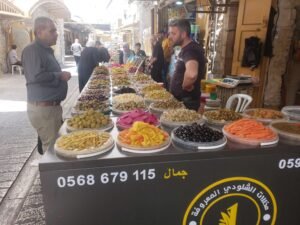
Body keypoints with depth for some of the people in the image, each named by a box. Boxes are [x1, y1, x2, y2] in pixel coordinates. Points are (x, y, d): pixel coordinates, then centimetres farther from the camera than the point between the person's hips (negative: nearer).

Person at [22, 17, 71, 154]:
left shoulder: (46, 50, 15)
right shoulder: (32, 50, -15)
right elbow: (37, 76, -28)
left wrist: (61, 75, 11)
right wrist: (60, 75, -16)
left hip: (52, 105, 10)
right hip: (42, 108, -10)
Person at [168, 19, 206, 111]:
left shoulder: (191, 50, -22)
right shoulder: (186, 49, 10)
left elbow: (191, 74, -43)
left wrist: (185, 86, -24)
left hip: (186, 102, -10)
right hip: (180, 99, 10)